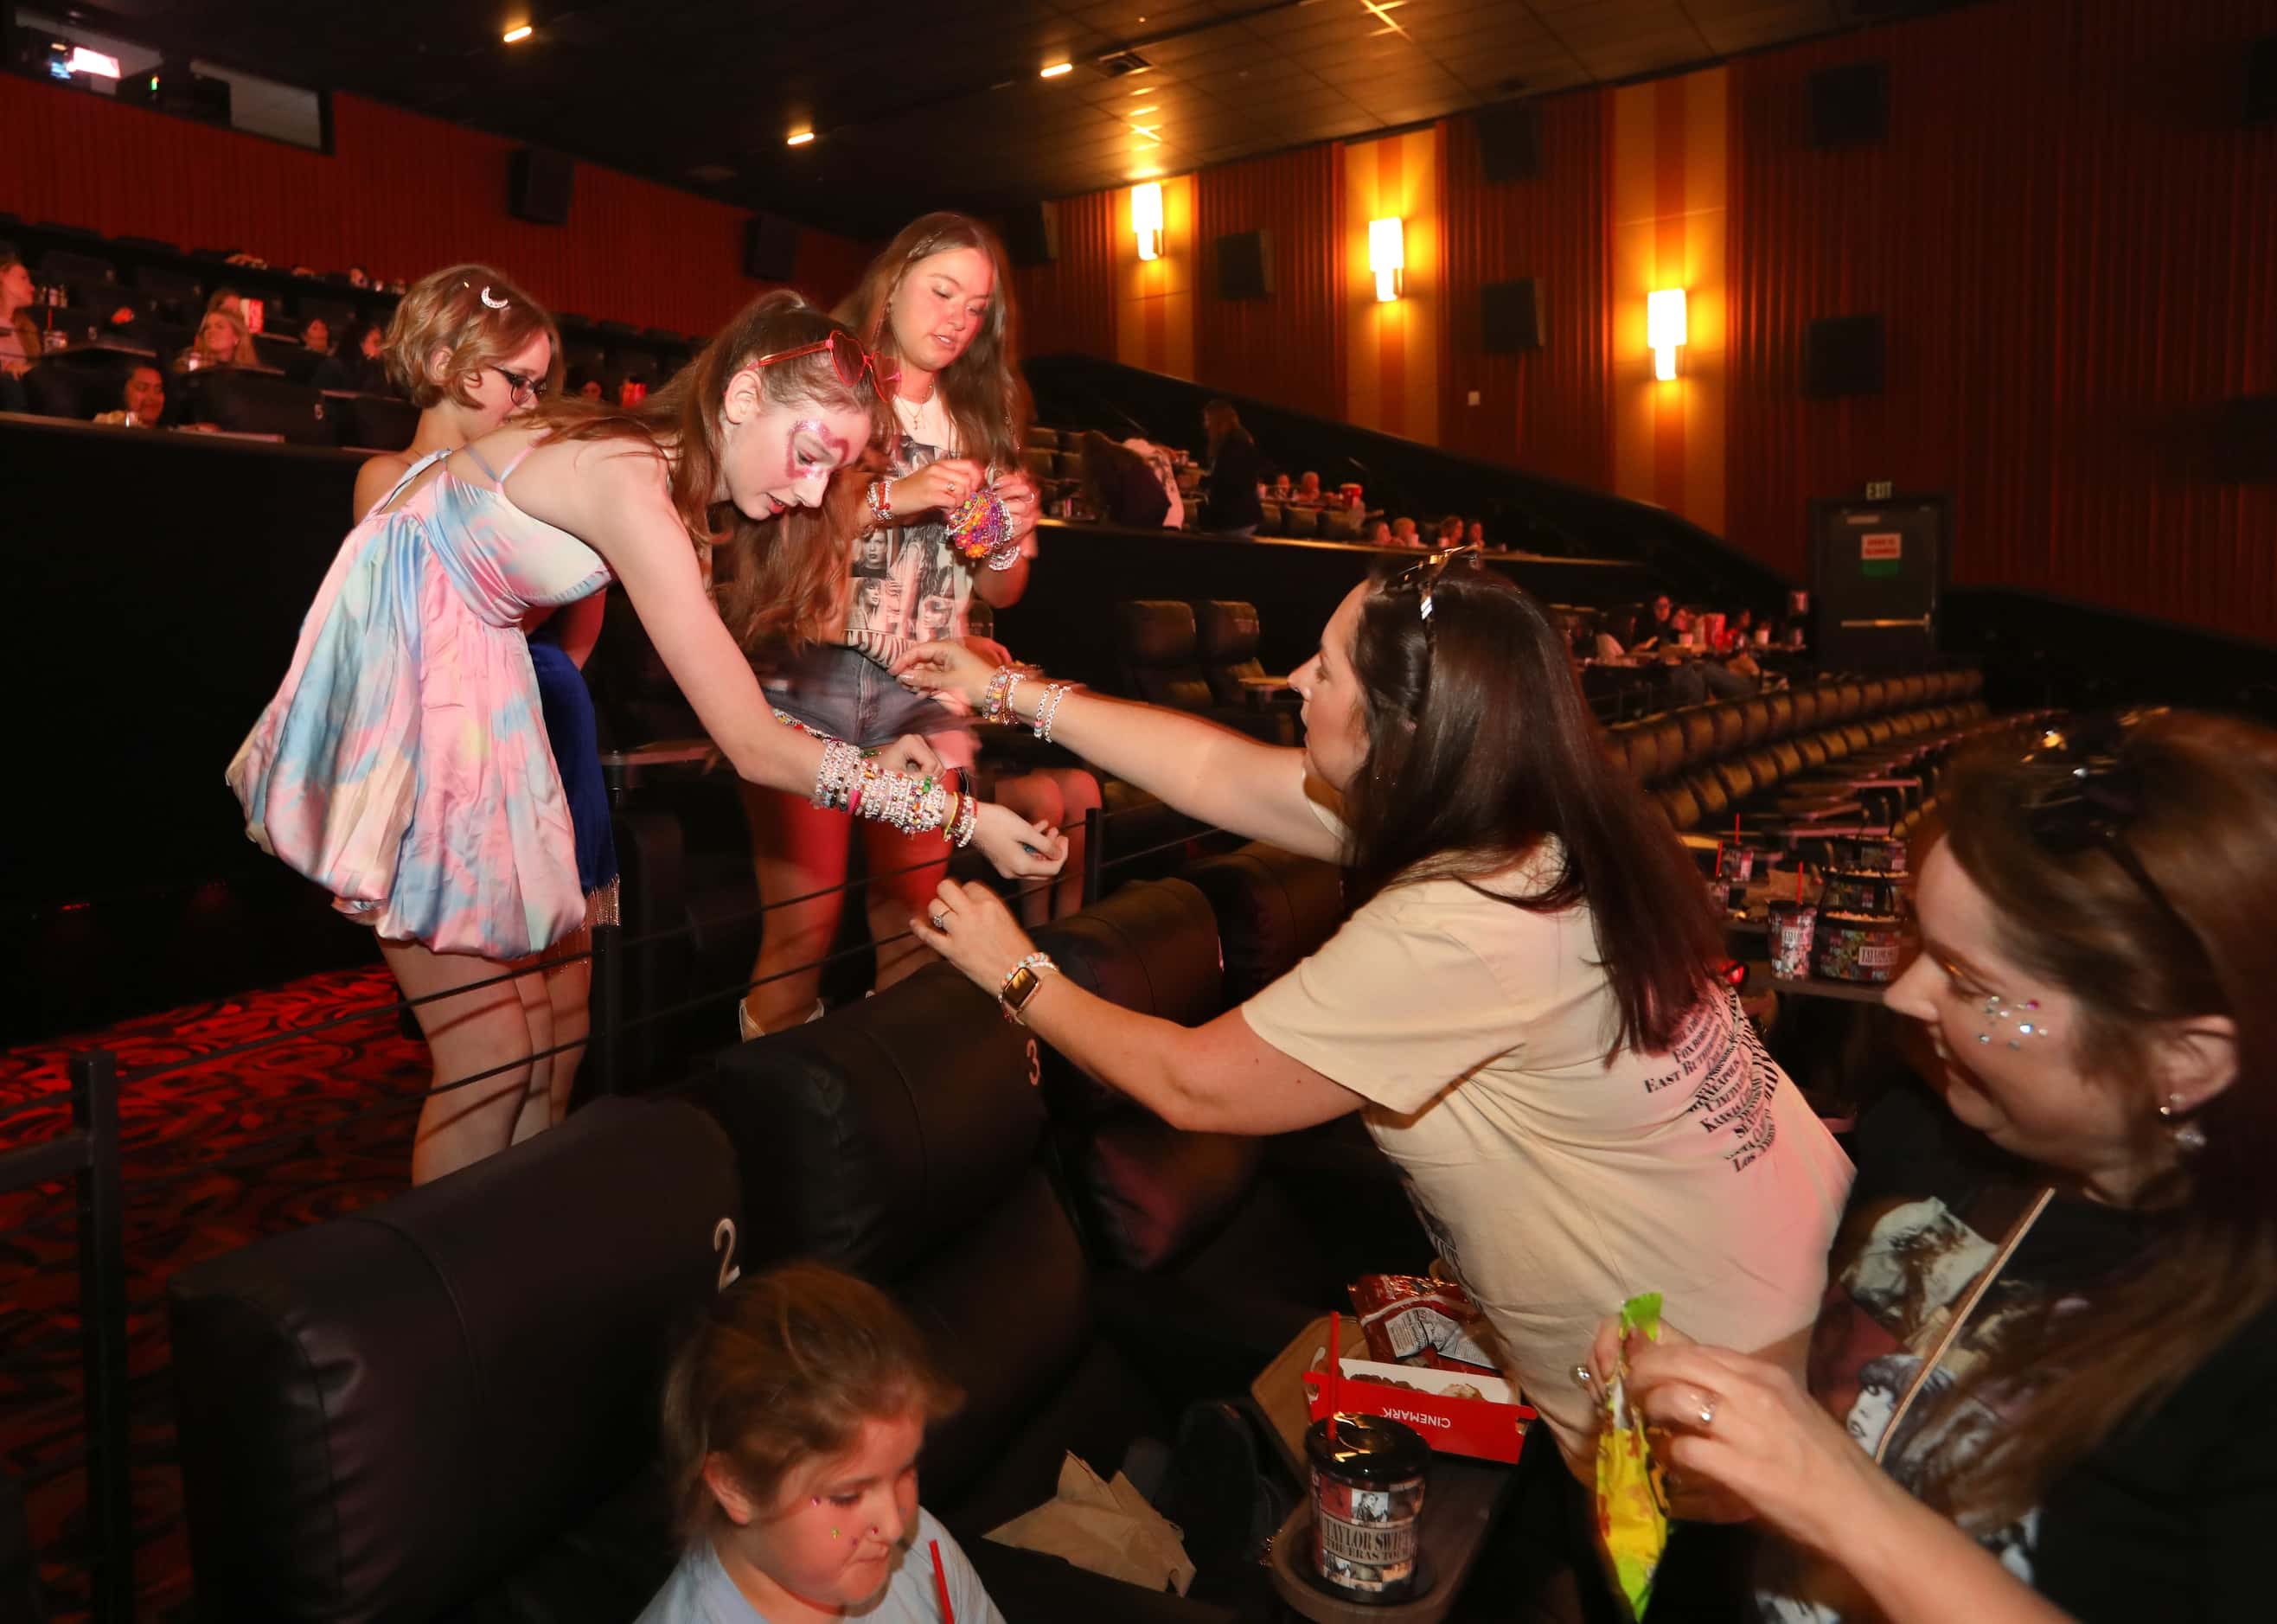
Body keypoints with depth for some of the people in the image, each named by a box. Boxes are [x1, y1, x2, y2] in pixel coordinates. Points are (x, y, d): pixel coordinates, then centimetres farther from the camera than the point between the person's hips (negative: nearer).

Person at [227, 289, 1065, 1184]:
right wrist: (959, 816, -26)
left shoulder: (660, 470, -1)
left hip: (471, 673, 8)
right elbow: (750, 745, -28)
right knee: (488, 1061, -6)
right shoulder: (631, 487, -28)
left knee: (539, 1028, 9)